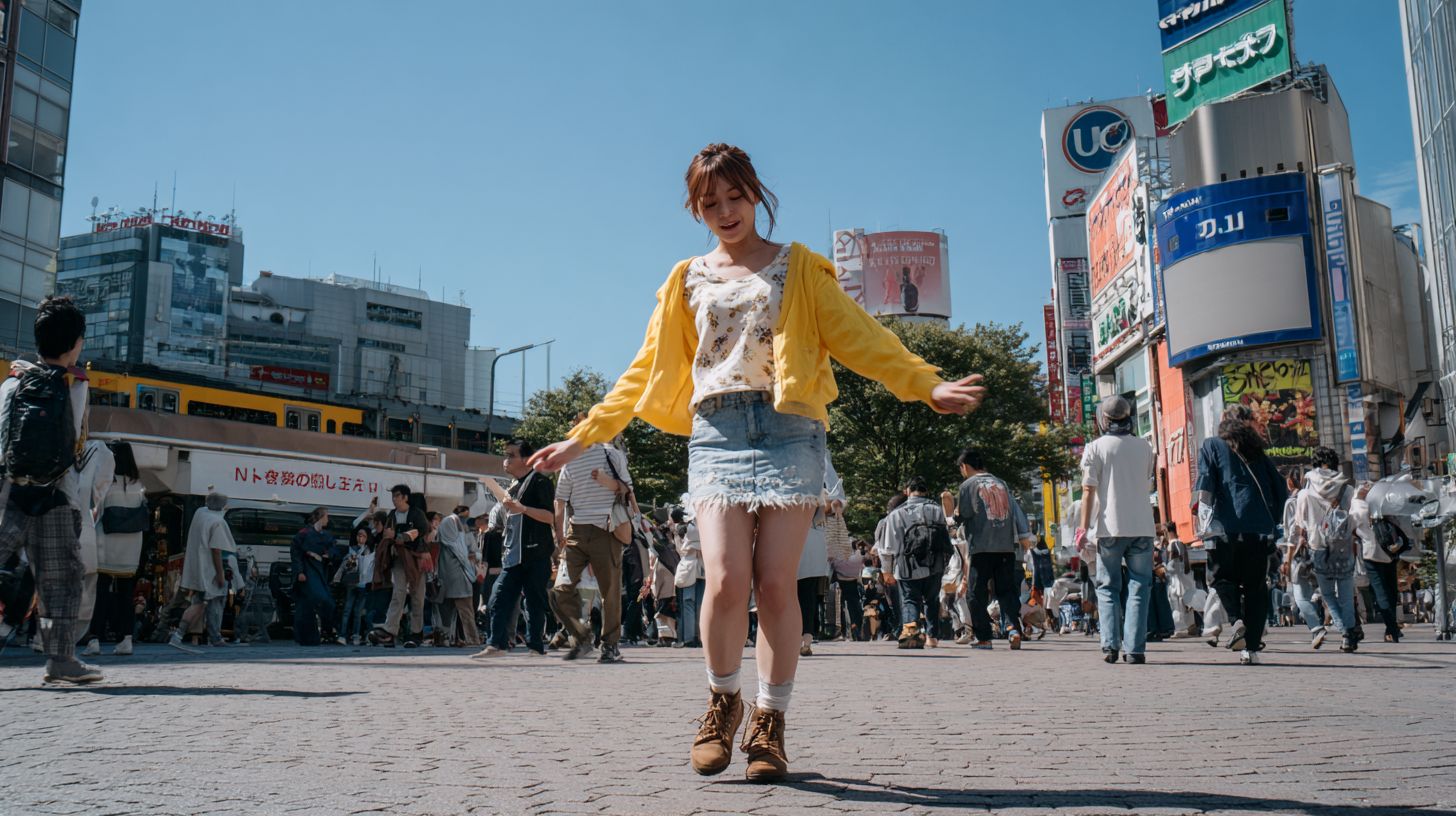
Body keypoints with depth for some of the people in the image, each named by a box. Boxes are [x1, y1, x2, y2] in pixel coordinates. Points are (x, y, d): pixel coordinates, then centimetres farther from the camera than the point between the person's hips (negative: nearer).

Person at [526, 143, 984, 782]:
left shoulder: (797, 268, 14)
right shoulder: (688, 281, 18)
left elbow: (857, 336, 4)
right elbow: (646, 372, 18)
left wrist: (925, 383, -10)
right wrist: (582, 437, 12)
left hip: (787, 429, -1)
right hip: (716, 434, 1)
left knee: (775, 583, -6)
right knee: (725, 580, -13)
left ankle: (769, 725, 10)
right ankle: (722, 702, 12)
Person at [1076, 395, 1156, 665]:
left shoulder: (1095, 448, -3)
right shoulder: (1144, 447, 7)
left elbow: (1089, 490, -6)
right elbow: (1148, 485, 18)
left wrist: (1084, 526, -4)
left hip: (1110, 528, -2)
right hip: (1142, 526, 2)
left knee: (1108, 588, 7)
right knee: (1139, 588, 4)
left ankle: (1110, 645, -2)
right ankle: (1134, 649, -2)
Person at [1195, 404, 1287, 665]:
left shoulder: (1211, 446, 9)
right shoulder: (1257, 453, 19)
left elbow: (1205, 485, -5)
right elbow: (1281, 493, 17)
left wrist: (1203, 521, -6)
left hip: (1226, 528, -3)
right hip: (1261, 530, 3)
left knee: (1224, 578, 12)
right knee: (1255, 586, 8)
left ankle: (1236, 620, -15)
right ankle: (1252, 648, 4)